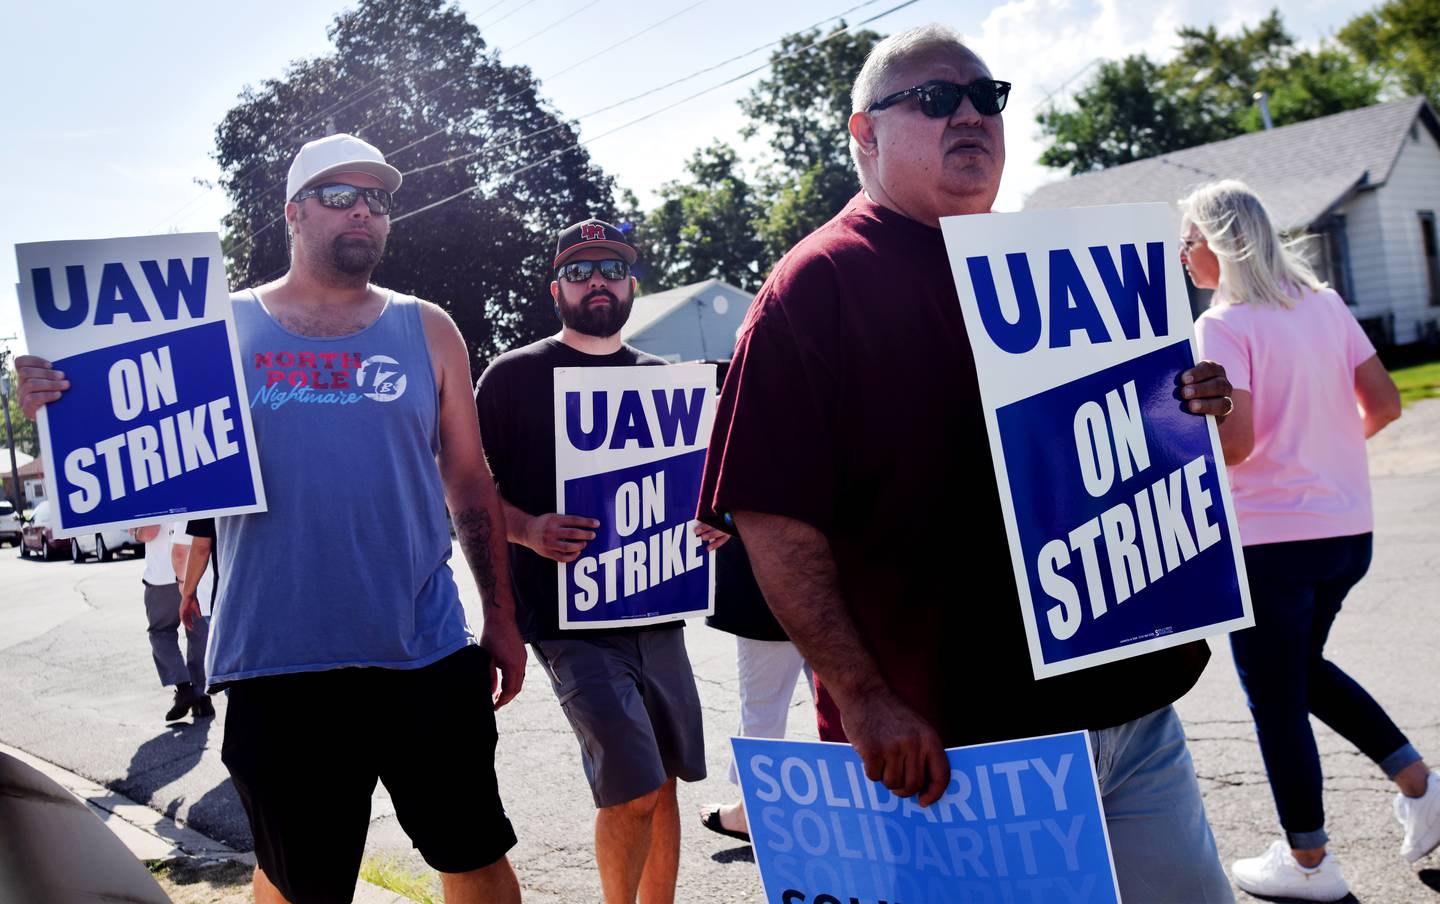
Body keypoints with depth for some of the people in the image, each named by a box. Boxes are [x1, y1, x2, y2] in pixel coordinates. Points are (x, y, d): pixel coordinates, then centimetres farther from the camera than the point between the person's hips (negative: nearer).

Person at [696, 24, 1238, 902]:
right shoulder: (816, 285, -8)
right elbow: (773, 521, -14)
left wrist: (1189, 407, 0)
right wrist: (863, 697, -19)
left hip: (1130, 698, 7)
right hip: (955, 741, -6)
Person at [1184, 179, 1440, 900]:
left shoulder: (1223, 326, -14)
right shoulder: (1324, 305, 7)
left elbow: (1235, 443, -22)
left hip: (1268, 538, -8)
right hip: (1348, 529, 8)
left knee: (1276, 699, 7)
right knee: (1304, 667, 28)